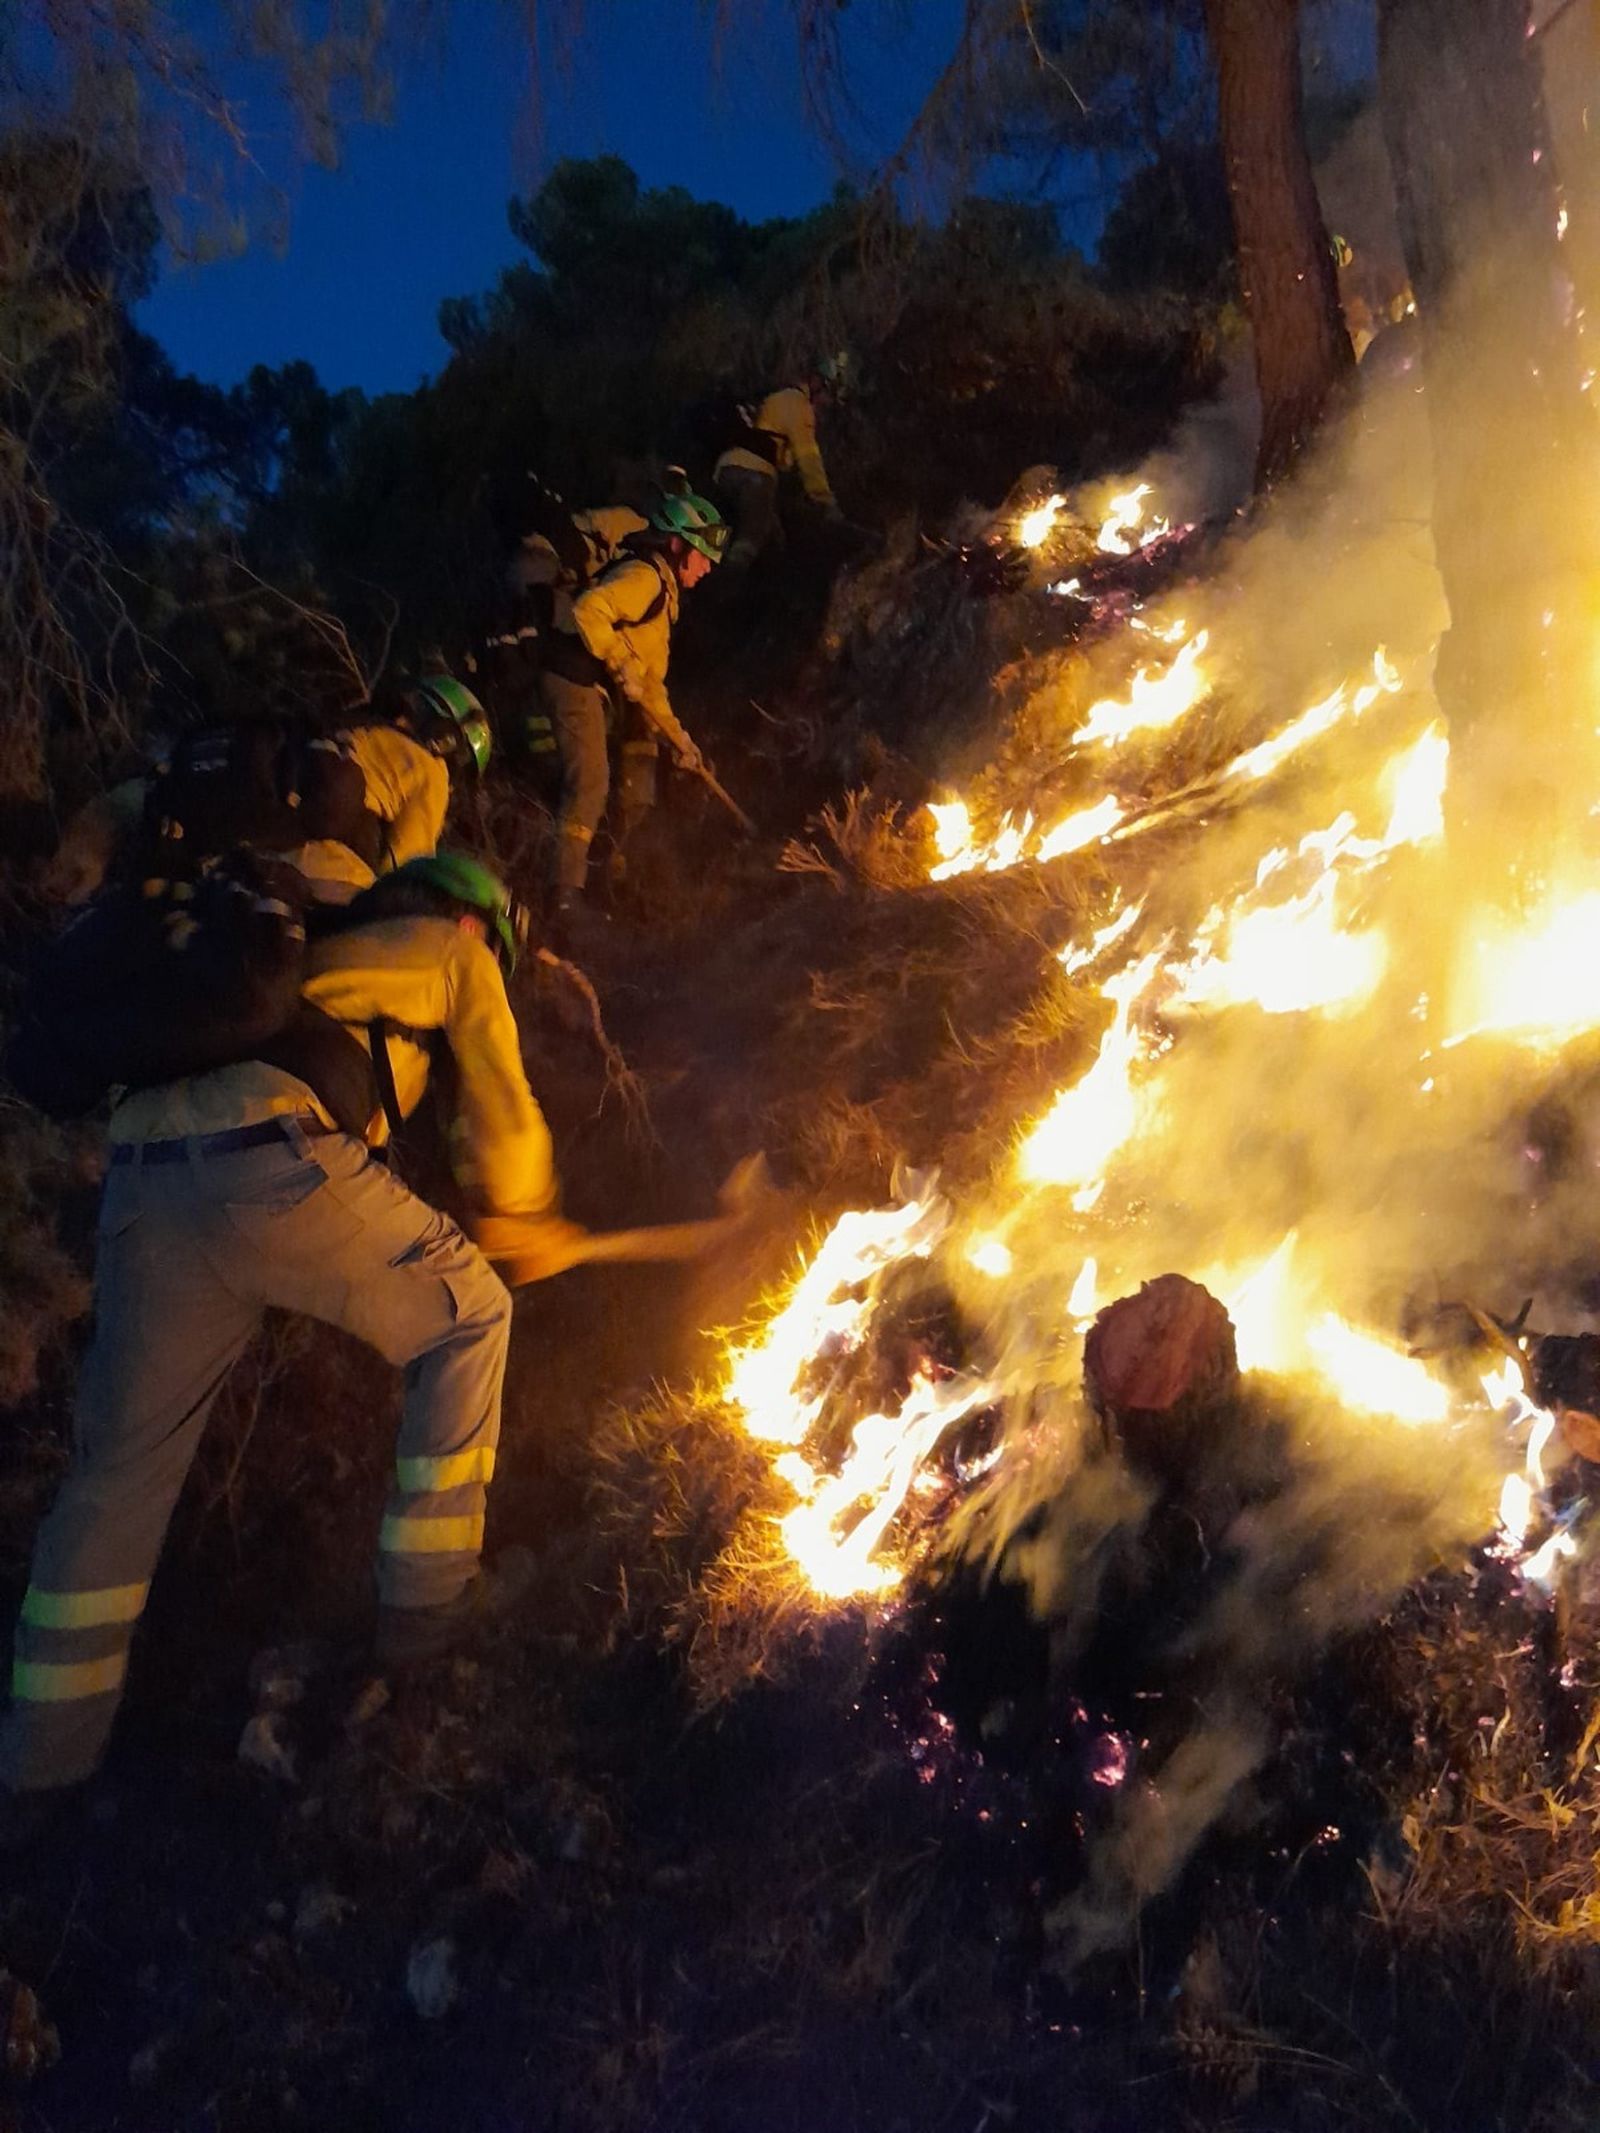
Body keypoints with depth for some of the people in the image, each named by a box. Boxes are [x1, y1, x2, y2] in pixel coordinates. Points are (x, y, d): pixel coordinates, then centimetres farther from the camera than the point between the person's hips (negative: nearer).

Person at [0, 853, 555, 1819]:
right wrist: (525, 1220, 39)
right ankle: (427, 1599, 19)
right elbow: (503, 1123, 20)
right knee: (468, 1316, 16)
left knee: (126, 1458, 17)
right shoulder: (453, 951, 21)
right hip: (279, 1162, -6)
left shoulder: (323, 945, 39)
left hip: (144, 1181, 7)